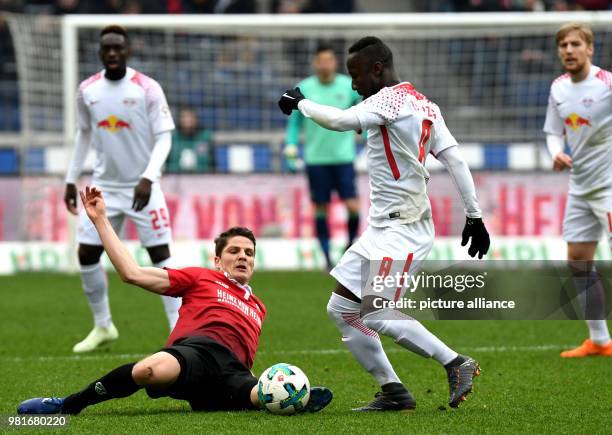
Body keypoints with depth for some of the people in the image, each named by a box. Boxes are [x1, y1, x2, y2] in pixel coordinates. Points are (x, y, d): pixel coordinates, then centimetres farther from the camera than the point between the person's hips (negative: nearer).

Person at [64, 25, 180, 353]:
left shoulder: (147, 89, -11)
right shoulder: (87, 90, 2)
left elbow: (164, 138, -12)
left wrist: (148, 178, -24)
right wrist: (71, 180, 14)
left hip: (142, 187, -4)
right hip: (104, 186, 4)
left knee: (161, 256, -8)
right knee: (86, 255, 1)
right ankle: (103, 326, 19)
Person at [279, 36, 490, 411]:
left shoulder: (391, 98, -13)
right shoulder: (424, 104, 14)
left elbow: (341, 121, -24)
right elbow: (456, 159, 10)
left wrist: (300, 103, -8)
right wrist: (474, 215, 9)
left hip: (404, 229, -10)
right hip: (383, 228, 10)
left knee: (375, 313, -18)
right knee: (342, 309, 8)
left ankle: (457, 364, -11)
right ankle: (392, 391, 9)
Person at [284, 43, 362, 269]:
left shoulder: (349, 86, 1)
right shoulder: (304, 89, 1)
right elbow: (295, 121, 10)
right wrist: (291, 145, -2)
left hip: (343, 157, 0)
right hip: (316, 159, 0)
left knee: (352, 206, -10)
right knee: (321, 208, 2)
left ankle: (351, 242, 15)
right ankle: (327, 256, 13)